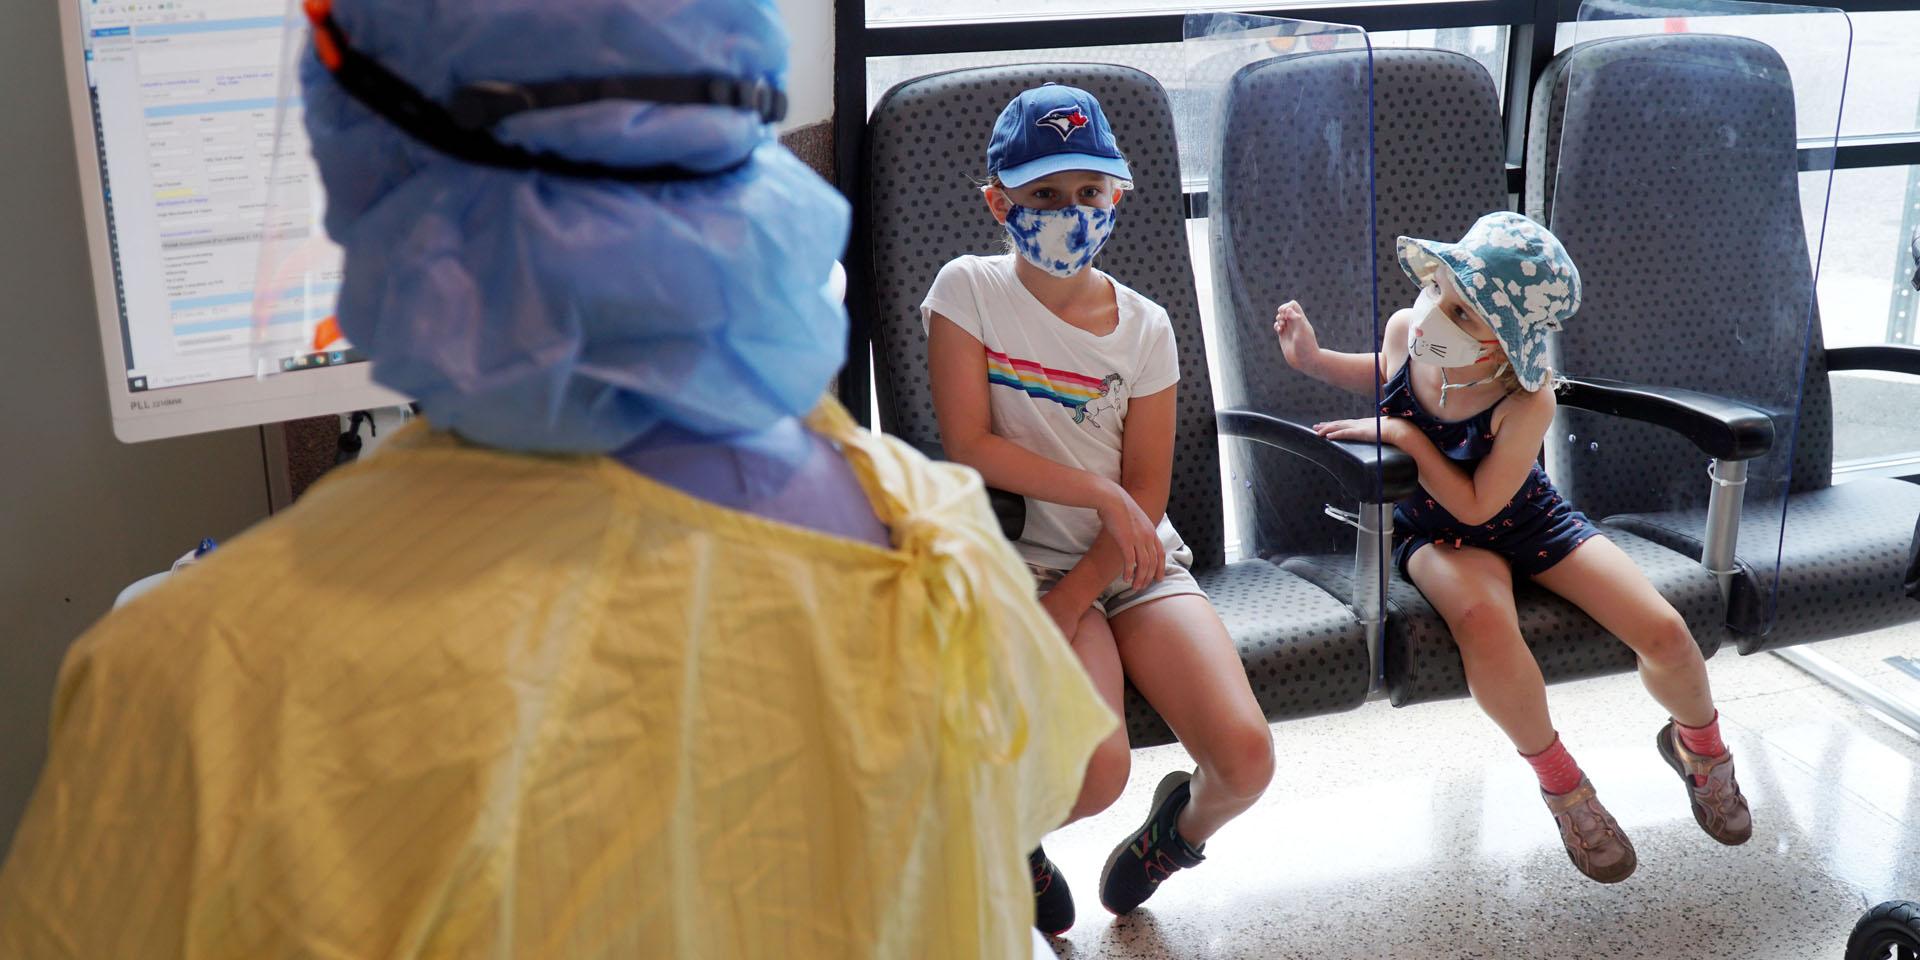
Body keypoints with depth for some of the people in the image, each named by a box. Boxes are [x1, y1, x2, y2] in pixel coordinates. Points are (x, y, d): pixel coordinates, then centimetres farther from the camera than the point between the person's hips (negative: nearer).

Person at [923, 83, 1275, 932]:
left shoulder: (1143, 327, 2)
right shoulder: (968, 291, -4)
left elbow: (1147, 490, -2)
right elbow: (969, 446, -11)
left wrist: (1067, 606, -13)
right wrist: (1100, 494, -14)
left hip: (1137, 564, 3)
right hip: (1031, 562, -3)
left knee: (1246, 758, -17)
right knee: (1098, 773, -26)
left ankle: (1187, 819, 22)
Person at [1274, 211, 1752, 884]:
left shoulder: (1527, 403, -30)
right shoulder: (1405, 331, -18)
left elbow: (1477, 507, -26)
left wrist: (1404, 436, -31)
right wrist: (1313, 359, -4)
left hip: (1528, 523, -1)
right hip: (1437, 533, 1)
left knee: (1664, 634, -14)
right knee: (1484, 618, -35)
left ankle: (1698, 743, 25)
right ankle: (1560, 781, -9)